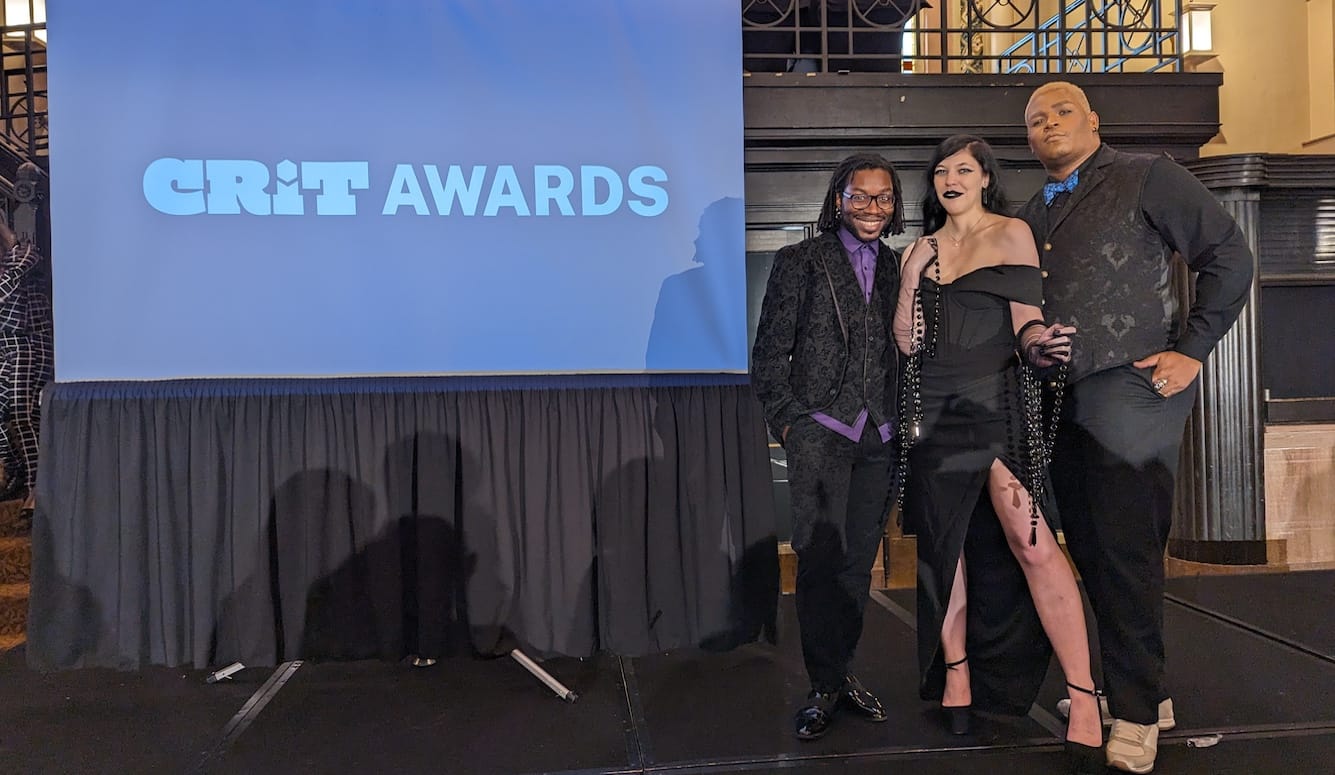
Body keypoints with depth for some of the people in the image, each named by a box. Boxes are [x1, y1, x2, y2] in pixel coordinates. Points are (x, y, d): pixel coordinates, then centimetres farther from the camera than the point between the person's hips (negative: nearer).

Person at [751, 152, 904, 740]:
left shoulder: (898, 268, 13)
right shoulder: (800, 262, 3)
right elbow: (769, 353, 1)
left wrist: (904, 424, 6)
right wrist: (786, 421, -6)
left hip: (879, 437, 4)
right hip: (819, 431, -4)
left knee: (858, 561, 8)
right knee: (820, 557, -5)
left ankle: (839, 672, 23)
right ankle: (825, 686, 8)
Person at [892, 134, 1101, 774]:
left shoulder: (1012, 235, 5)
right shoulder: (921, 249, 15)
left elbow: (1027, 322, -2)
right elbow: (907, 342, 9)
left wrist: (1040, 345, -24)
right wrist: (912, 276, -2)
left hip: (997, 402, -4)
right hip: (933, 408, 4)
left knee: (1032, 545, -13)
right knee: (945, 544, 7)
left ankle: (1084, 702, -6)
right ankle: (956, 675, 19)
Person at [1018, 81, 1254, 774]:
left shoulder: (1146, 178, 0)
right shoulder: (1031, 216, 18)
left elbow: (1229, 254, -4)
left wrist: (1192, 351, -10)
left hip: (1130, 388, -7)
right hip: (1060, 400, 7)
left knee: (1125, 550, -5)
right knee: (1090, 549, 10)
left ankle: (1135, 712, 10)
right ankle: (1142, 688, 26)